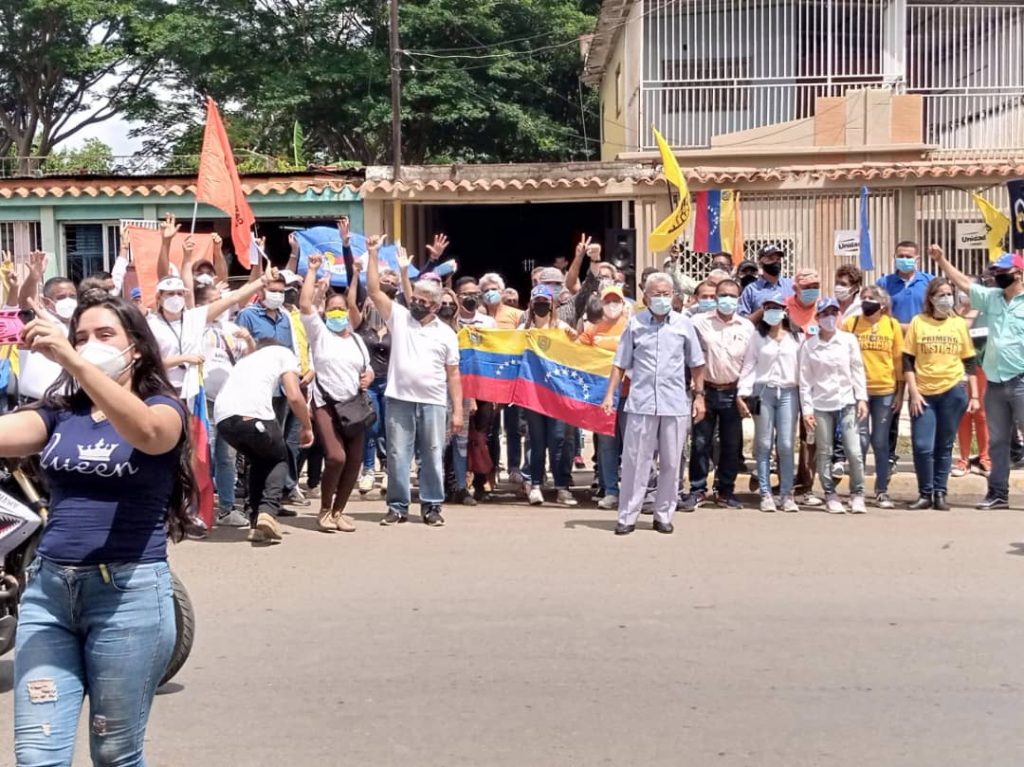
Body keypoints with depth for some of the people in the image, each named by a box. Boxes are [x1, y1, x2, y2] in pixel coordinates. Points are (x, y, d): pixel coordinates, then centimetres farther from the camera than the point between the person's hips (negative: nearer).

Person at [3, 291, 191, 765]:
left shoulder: (164, 407, 0)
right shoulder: (58, 413, 12)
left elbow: (146, 432, -25)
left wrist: (71, 361, -34)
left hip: (129, 592, -3)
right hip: (47, 587, 4)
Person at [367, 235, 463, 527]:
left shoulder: (446, 334, 6)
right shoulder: (398, 317, 6)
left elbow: (453, 375, 6)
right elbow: (374, 290, -3)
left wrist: (458, 410, 0)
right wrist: (373, 254, -10)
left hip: (433, 404, 0)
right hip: (399, 401, 0)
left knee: (433, 457, 5)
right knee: (397, 456, 4)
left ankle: (432, 506, 16)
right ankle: (398, 506, 14)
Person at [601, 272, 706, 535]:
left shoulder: (684, 324, 5)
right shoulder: (635, 323, 4)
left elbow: (696, 364, 11)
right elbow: (620, 363, 6)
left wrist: (699, 396, 7)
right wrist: (610, 394, 0)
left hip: (676, 404, 1)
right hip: (641, 403, -1)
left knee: (671, 463, 7)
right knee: (635, 461, 2)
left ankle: (663, 515, 18)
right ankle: (627, 516, 8)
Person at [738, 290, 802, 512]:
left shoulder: (796, 338, 7)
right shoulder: (757, 337, 7)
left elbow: (802, 367, 5)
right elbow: (748, 367, 3)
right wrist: (742, 395, -6)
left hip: (788, 393, 0)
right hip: (763, 392, 0)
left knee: (786, 445, -2)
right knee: (764, 445, 2)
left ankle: (787, 494, 5)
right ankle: (766, 494, 6)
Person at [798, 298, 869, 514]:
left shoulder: (849, 340, 2)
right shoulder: (809, 345, 0)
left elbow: (857, 371, 5)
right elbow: (805, 379, 1)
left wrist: (861, 398, -2)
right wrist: (807, 409, -3)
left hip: (847, 402, 0)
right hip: (821, 405, 0)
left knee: (854, 452, -6)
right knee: (824, 453, 4)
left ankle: (857, 494, 9)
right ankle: (830, 496, 15)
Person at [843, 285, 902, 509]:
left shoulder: (892, 325, 4)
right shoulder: (851, 323, 2)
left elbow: (899, 360, 5)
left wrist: (900, 393, 2)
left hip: (885, 391, 1)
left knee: (880, 441, 5)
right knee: (860, 440, -4)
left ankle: (882, 491, 14)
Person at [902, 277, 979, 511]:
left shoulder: (959, 324, 7)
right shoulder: (918, 322, 2)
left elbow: (970, 362, 9)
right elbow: (907, 361, 1)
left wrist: (974, 396, 5)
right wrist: (913, 392, -6)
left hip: (953, 391, 1)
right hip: (923, 393, -1)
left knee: (944, 446, 6)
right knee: (922, 447, -7)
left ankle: (940, 493, 15)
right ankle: (925, 494, 9)